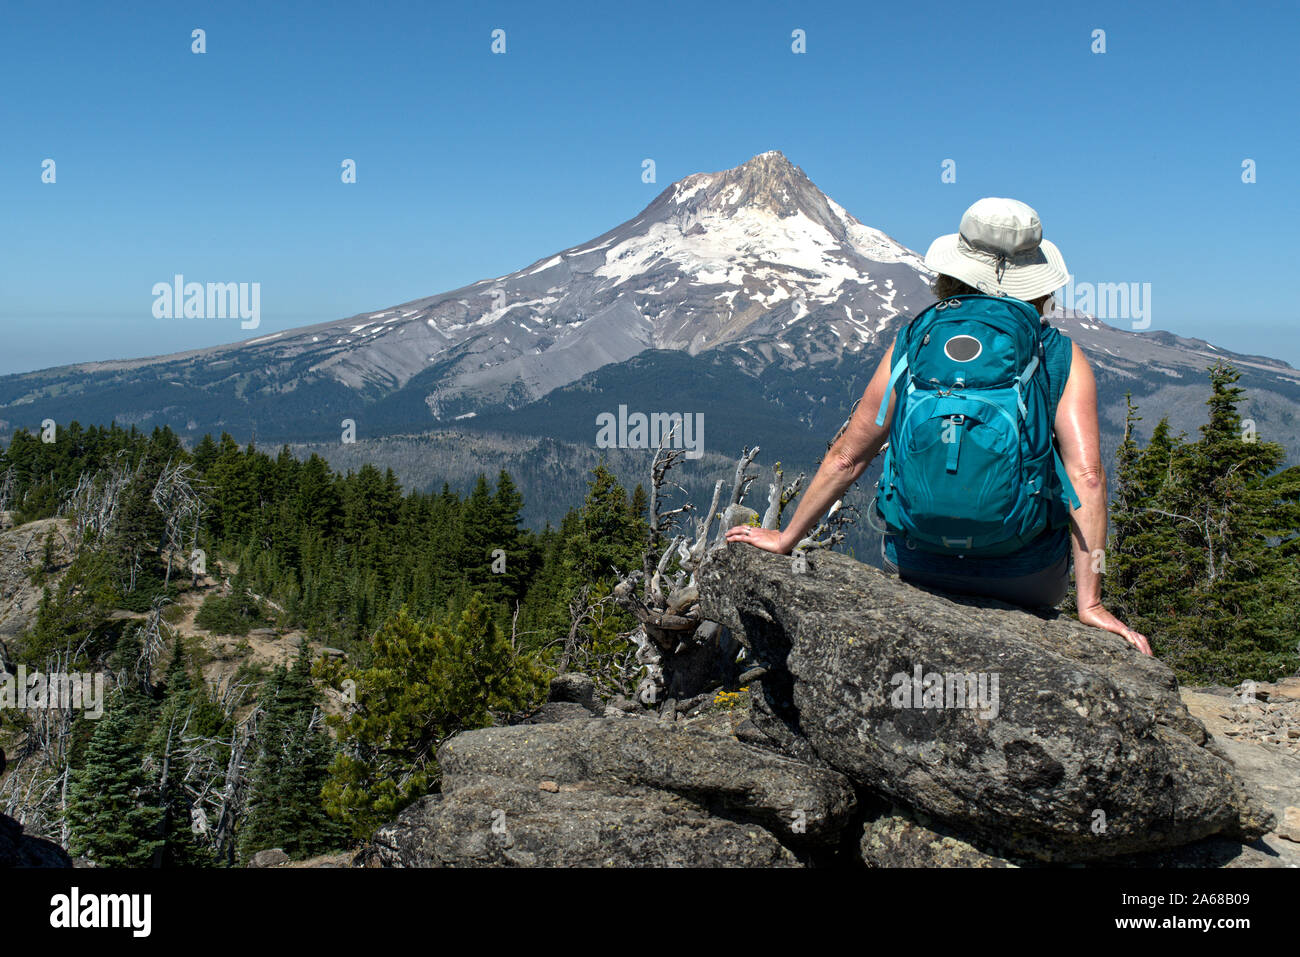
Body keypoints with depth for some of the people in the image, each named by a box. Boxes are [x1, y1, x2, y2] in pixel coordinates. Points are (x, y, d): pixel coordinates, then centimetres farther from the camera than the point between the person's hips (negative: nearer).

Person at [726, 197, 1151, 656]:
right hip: (1028, 580, -1)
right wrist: (1089, 602, -12)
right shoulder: (1064, 358, -5)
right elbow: (1087, 475, -16)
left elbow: (846, 455, 1)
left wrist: (786, 538, 12)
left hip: (918, 565, 1)